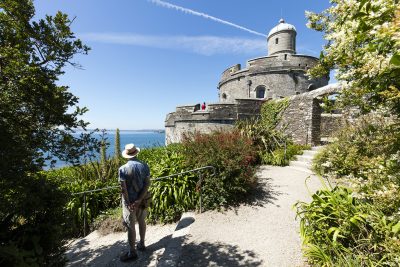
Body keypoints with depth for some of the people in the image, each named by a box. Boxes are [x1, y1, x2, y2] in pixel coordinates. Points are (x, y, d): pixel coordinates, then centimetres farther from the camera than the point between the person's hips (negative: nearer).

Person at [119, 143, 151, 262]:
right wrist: (139, 200, -12)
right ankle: (142, 244, 39)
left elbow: (123, 189, -18)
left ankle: (132, 252, 23)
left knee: (130, 227, 9)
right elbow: (147, 184, -12)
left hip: (129, 201, -4)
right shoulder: (144, 166, -8)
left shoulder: (123, 169, -17)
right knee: (141, 222, 21)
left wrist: (128, 204, -11)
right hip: (142, 200, 4)